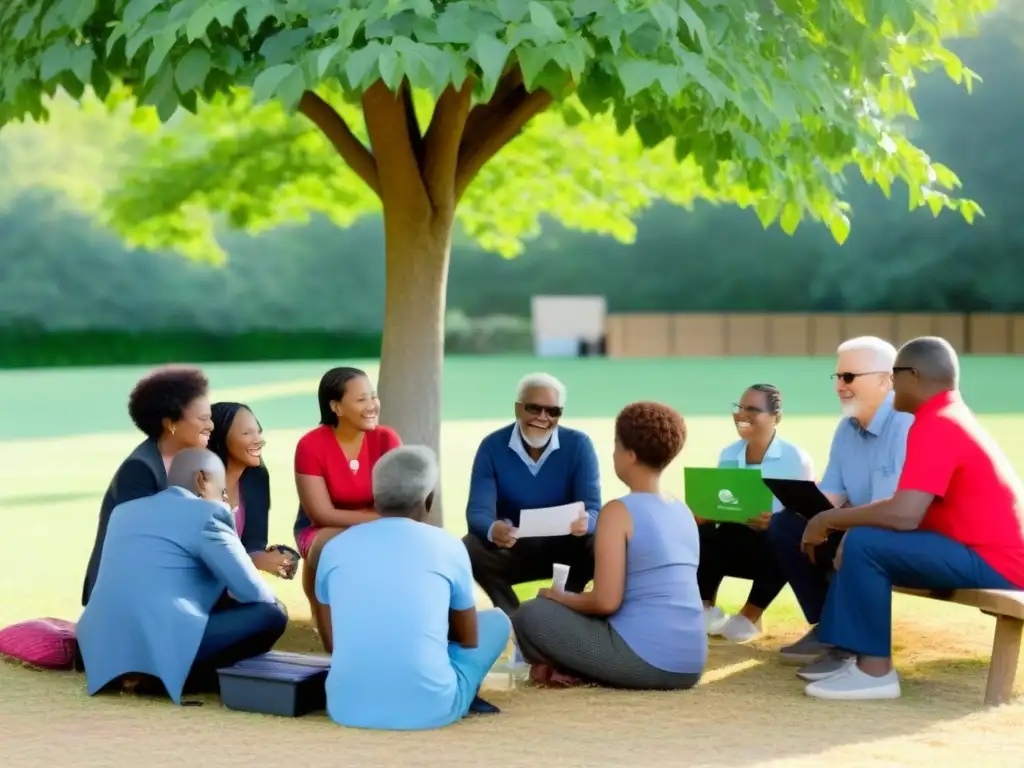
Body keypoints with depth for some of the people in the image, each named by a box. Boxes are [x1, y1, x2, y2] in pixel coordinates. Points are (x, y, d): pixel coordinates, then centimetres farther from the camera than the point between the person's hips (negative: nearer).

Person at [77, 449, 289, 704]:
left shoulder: (124, 511, 22)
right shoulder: (206, 513, 0)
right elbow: (253, 592, -1)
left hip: (102, 649, 8)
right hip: (162, 648, -8)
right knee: (272, 614, 1)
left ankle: (135, 672, 10)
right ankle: (180, 675, -3)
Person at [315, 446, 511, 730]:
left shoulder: (335, 548, 6)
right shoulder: (447, 546, 0)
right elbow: (469, 639, 13)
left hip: (347, 707, 3)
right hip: (430, 707, -3)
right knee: (496, 621, 24)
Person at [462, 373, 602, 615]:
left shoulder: (578, 445, -9)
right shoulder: (493, 446, -10)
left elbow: (593, 509, -16)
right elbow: (478, 511, -18)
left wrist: (585, 522, -43)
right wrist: (493, 529, -44)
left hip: (564, 546, 0)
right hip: (511, 547, 0)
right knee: (470, 549, -29)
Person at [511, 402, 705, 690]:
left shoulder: (619, 512, -10)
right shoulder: (684, 512, 13)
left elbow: (606, 601, -16)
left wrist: (559, 597, 4)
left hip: (643, 660, -7)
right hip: (689, 666, 8)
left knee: (531, 615, 2)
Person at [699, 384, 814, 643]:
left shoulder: (796, 458, -8)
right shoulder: (728, 455, 8)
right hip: (734, 544, 3)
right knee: (701, 535, -27)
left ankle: (750, 616, -16)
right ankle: (706, 609, -9)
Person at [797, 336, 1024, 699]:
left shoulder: (935, 426, -17)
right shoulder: (951, 418, 16)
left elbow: (903, 515, -28)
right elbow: (911, 509, 19)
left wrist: (829, 519, -14)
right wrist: (845, 523, 8)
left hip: (991, 564, -11)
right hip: (994, 556, 11)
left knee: (863, 544, -20)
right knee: (864, 536, 14)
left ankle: (874, 670, -14)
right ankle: (847, 653, 9)